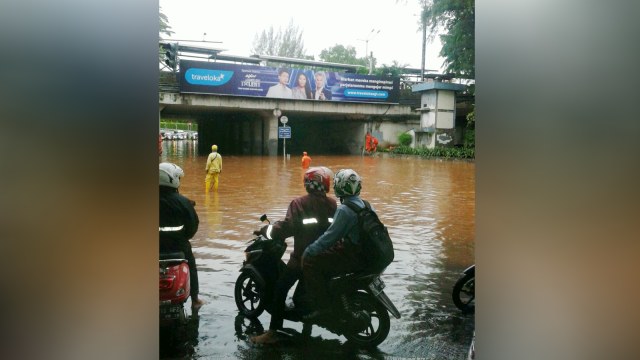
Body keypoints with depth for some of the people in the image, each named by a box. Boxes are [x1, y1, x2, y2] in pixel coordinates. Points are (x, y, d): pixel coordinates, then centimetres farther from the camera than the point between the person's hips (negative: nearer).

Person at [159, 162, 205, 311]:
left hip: (160, 244, 1)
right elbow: (194, 223, -9)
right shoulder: (183, 202, -16)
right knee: (191, 267, 24)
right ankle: (195, 300, 32)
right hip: (178, 244, -1)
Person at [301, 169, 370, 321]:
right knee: (323, 254, 25)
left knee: (309, 261, -10)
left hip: (353, 256, -10)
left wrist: (308, 251, -9)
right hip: (367, 253, 10)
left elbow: (330, 236, -20)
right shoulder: (364, 204, 8)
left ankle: (322, 305, -9)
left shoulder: (345, 210, -21)